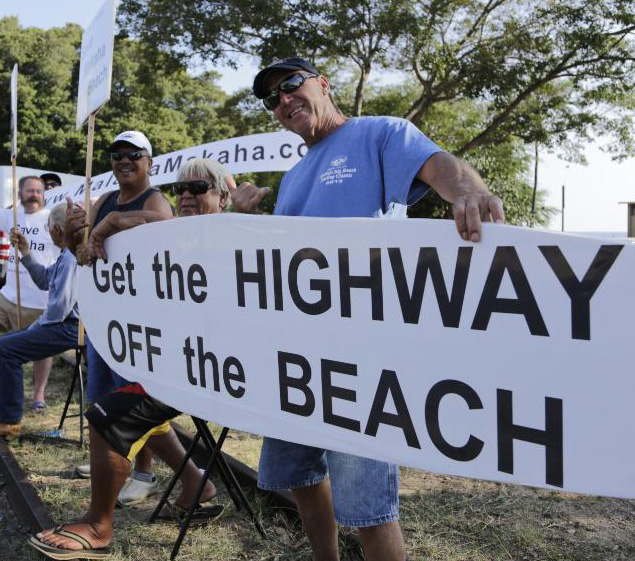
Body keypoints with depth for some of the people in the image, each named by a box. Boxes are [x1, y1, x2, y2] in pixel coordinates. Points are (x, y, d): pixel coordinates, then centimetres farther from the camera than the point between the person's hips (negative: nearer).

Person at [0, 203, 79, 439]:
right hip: (63, 324, 11)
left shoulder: (71, 257, -20)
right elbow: (45, 281, 22)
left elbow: (62, 304, -25)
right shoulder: (67, 254, 15)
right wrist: (25, 251, 15)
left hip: (68, 328, -11)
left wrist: (39, 323, -9)